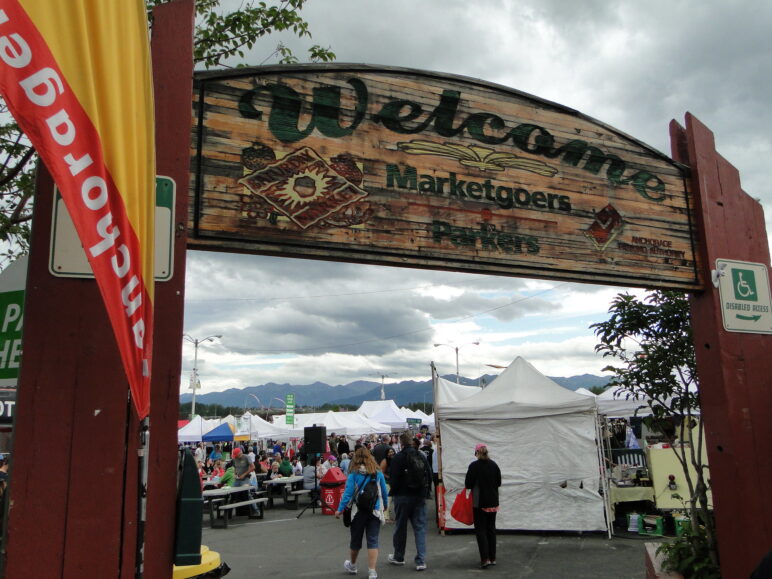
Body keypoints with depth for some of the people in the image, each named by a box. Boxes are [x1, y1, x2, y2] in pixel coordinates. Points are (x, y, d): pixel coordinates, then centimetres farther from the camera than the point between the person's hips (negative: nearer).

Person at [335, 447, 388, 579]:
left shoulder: (353, 474, -8)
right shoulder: (378, 473, -1)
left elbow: (348, 493, -14)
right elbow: (384, 492, 5)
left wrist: (340, 509, -10)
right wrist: (385, 505, 21)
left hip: (358, 510, -1)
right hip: (375, 510, 1)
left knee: (356, 539, 16)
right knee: (373, 541, 4)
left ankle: (352, 565, 37)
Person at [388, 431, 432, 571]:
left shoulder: (398, 457, -12)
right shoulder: (422, 456, 2)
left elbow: (393, 477, -13)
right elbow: (429, 475, 5)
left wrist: (393, 492, 2)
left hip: (403, 496, -3)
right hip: (420, 496, 3)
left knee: (400, 527, 11)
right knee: (420, 527, 5)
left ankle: (398, 557, 26)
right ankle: (421, 561, -1)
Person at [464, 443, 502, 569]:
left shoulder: (474, 466, -14)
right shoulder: (494, 465, 1)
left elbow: (468, 484, -12)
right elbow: (499, 482, 9)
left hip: (479, 502, -5)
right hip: (493, 501, 5)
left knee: (480, 529, 1)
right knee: (491, 528, 14)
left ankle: (485, 558, -7)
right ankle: (492, 558, 19)